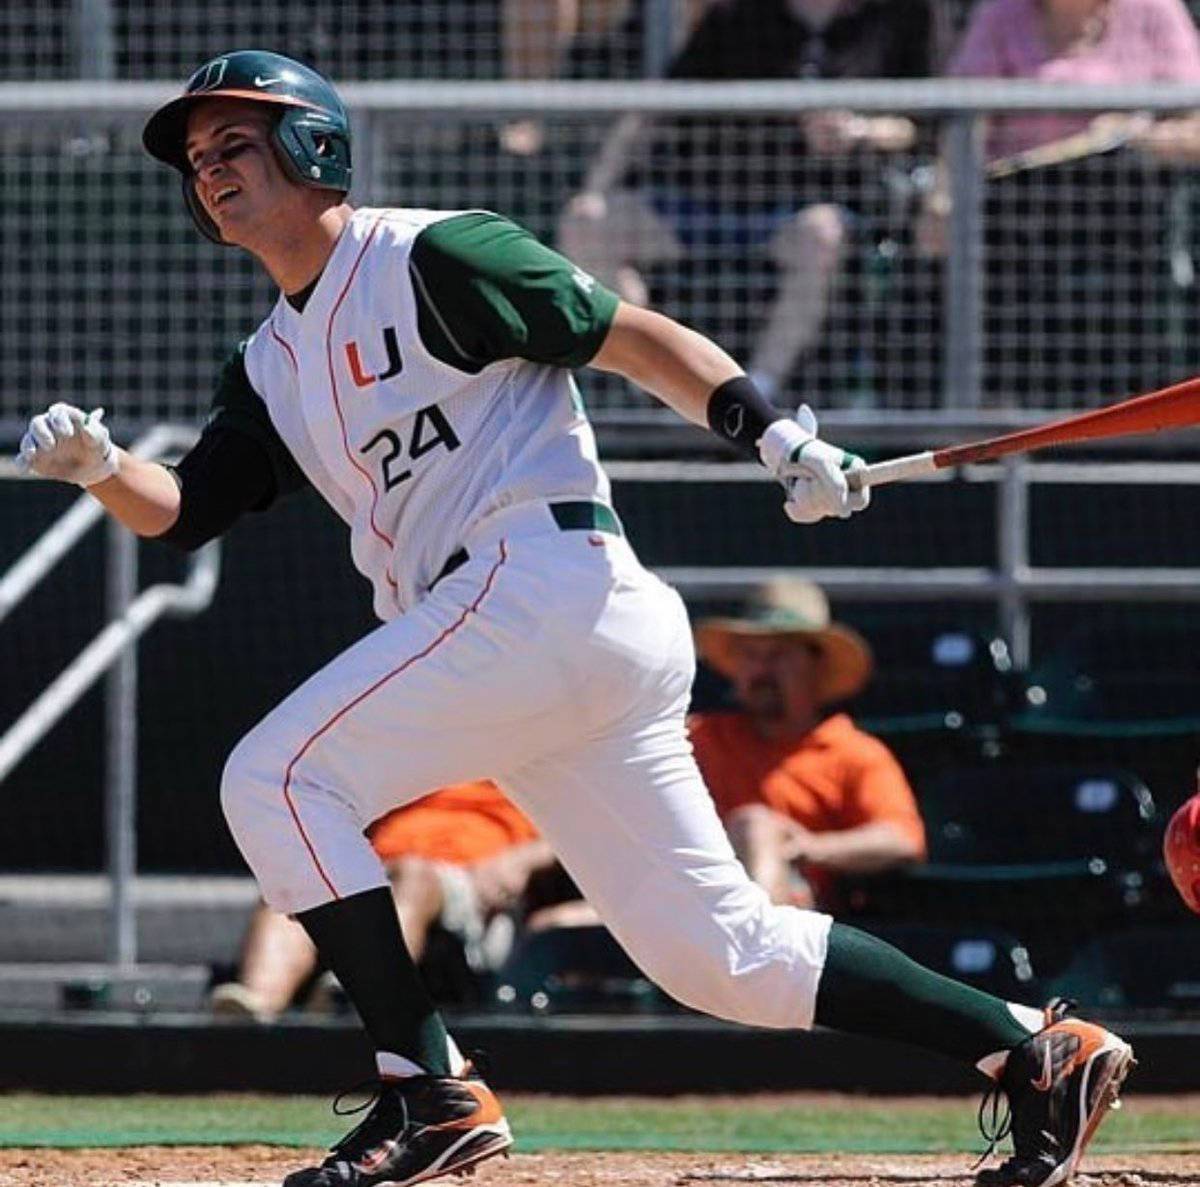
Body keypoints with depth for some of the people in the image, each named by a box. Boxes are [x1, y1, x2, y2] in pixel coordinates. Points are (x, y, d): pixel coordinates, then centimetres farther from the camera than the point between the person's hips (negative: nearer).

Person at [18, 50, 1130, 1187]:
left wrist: (777, 434, -17)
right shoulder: (273, 366, 24)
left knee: (275, 777, -11)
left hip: (548, 580, -9)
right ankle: (1033, 1046, 10)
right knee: (717, 952, 7)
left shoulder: (429, 258, -1)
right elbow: (177, 511, 17)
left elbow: (632, 334, -5)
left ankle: (430, 1093, -13)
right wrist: (97, 463, -5)